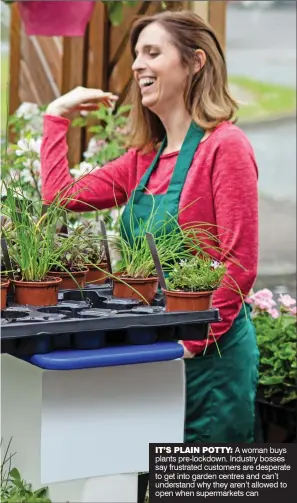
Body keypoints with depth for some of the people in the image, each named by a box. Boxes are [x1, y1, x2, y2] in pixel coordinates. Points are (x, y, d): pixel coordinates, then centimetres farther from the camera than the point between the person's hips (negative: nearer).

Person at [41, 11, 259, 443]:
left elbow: (239, 265, -16)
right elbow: (61, 196, 11)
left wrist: (192, 343, -16)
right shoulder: (146, 156, 12)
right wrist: (57, 115, 13)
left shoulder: (224, 146, -12)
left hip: (209, 355, -7)